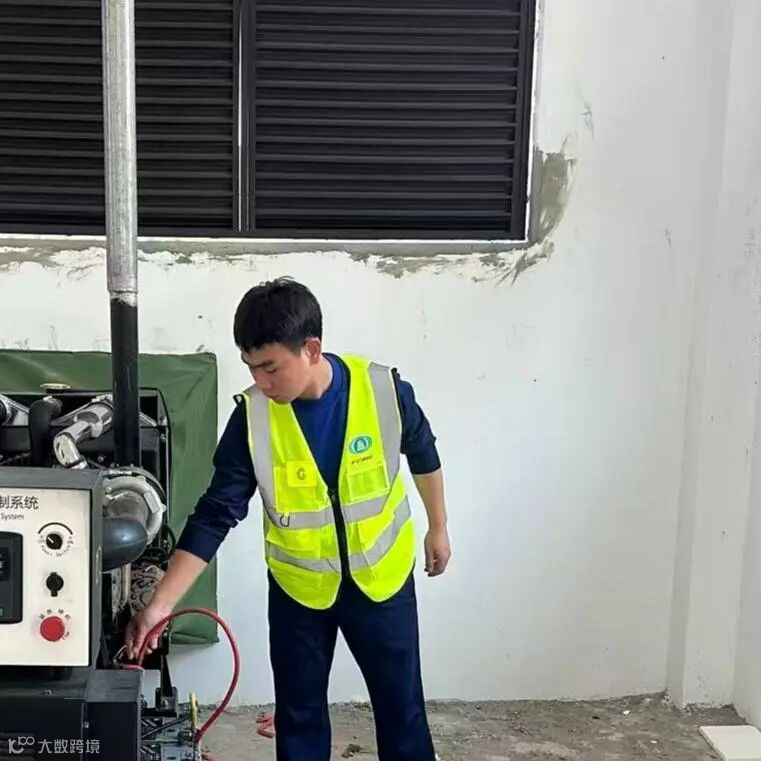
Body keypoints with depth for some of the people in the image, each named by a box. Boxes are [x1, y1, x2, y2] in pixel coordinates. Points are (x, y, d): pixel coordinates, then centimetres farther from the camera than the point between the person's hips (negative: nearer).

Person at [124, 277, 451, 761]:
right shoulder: (252, 417, -20)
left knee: (401, 704, 13)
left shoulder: (384, 389, -21)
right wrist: (160, 605, -24)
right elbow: (214, 517, -17)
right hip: (298, 587, 1)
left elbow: (423, 454, -1)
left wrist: (438, 528, 11)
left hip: (383, 576, 0)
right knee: (299, 714, 13)